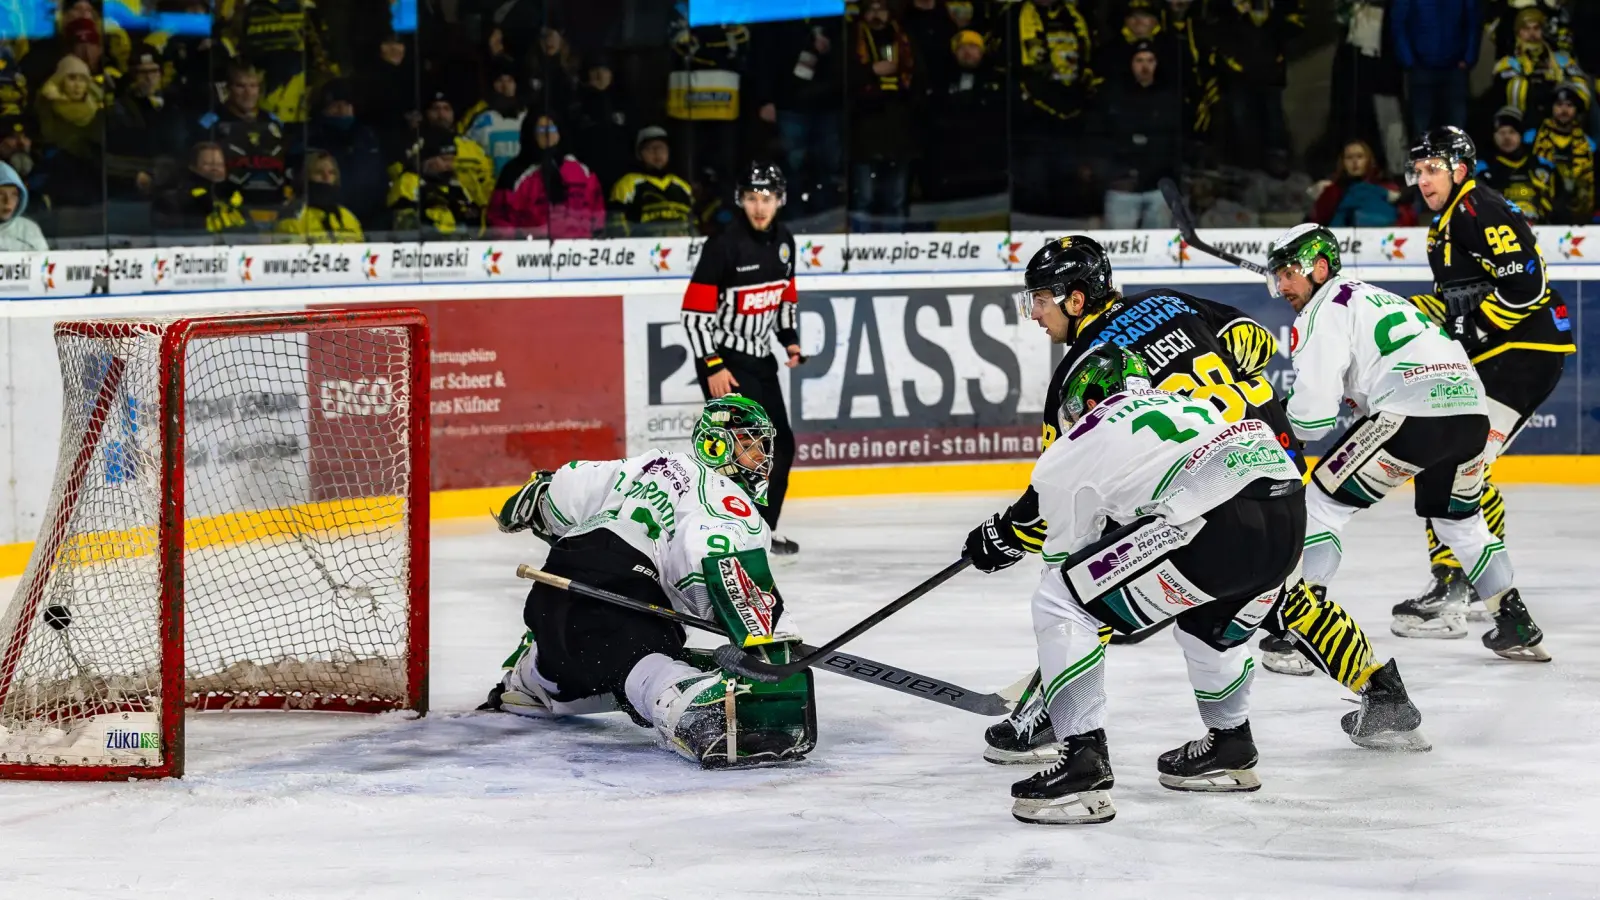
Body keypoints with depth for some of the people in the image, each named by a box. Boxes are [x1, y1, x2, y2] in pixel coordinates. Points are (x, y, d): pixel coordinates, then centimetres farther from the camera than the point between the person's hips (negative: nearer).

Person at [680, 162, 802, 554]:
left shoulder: (783, 241, 3)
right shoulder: (724, 245, -20)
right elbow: (694, 311, -20)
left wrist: (790, 339, 9)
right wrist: (712, 367, -21)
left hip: (760, 359, 8)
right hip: (724, 360, -8)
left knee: (782, 445, 12)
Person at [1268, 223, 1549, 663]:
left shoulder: (1324, 311, 3)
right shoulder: (1370, 296, 31)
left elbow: (1313, 415, -5)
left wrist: (1281, 425, 16)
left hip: (1412, 413, -9)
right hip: (1471, 410, 9)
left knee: (1323, 503, 3)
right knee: (1459, 518, 31)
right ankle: (1517, 626, 30)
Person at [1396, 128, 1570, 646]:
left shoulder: (1484, 211, -13)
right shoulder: (1445, 227, 20)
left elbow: (1524, 284, -23)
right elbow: (1456, 301, 26)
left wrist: (1470, 331, -19)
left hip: (1526, 350, -11)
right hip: (1493, 356, 11)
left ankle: (1449, 590, -18)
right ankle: (1488, 586, 20)